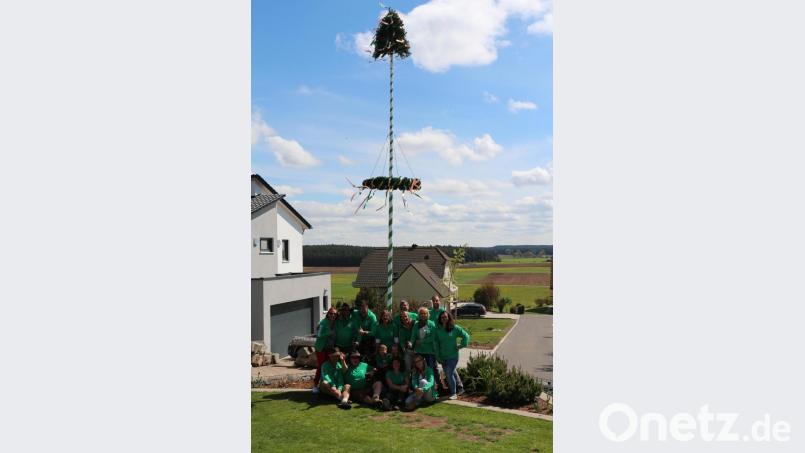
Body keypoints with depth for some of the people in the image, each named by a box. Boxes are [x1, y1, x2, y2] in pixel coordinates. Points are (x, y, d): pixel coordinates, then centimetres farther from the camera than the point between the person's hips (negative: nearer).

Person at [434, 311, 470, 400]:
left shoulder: (455, 328, -7)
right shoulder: (438, 330, 1)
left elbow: (466, 336, -2)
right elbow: (436, 343, 3)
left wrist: (461, 346, -7)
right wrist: (438, 356, 0)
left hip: (453, 356, -5)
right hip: (443, 357, 5)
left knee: (450, 374, -11)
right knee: (448, 374, 12)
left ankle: (453, 393, 4)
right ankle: (460, 388, 31)